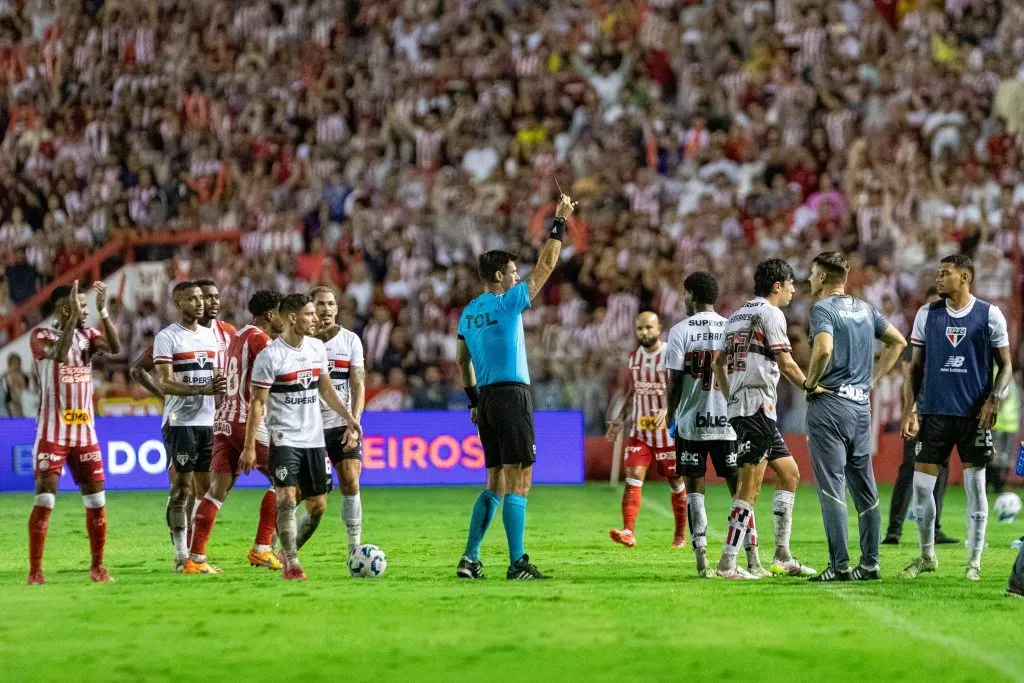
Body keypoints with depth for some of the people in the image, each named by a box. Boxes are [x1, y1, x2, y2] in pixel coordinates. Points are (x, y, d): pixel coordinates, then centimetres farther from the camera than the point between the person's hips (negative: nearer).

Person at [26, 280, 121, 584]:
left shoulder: (87, 335, 9)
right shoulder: (41, 335, -6)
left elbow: (115, 347, -10)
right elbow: (58, 354, -27)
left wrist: (103, 311, -19)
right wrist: (72, 318, -26)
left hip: (85, 432, 5)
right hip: (52, 433, -5)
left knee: (96, 501, 4)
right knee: (45, 501, -8)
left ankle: (97, 567, 14)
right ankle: (35, 570, -4)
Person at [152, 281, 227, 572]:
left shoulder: (211, 335, 15)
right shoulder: (167, 337, -6)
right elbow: (164, 383, -15)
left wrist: (220, 382, -1)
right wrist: (202, 389, -26)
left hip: (208, 421, 7)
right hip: (180, 423, -7)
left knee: (207, 491, 7)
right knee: (180, 491, -5)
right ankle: (182, 556, -3)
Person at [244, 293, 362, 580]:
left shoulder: (317, 348, 7)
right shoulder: (270, 355, -12)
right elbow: (257, 402, -11)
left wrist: (348, 416, 10)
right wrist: (249, 446, -14)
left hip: (314, 438, 6)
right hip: (284, 439, -6)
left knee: (317, 505, 6)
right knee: (287, 498, -17)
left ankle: (288, 550, 26)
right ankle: (291, 564, -11)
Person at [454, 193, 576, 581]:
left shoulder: (468, 312, 13)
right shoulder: (507, 303, -8)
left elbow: (462, 361, 20)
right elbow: (545, 267, -5)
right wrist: (560, 222, 2)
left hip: (486, 399, 8)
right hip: (512, 396, -8)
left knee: (495, 484, 14)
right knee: (518, 483, -6)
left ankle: (471, 559, 8)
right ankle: (517, 564, -8)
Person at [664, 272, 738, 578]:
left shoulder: (680, 331, -3)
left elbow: (675, 382, -5)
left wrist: (671, 415, 9)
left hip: (691, 422, -2)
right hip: (728, 420, 2)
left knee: (694, 490, 3)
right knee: (738, 488, 8)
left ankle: (702, 560, -5)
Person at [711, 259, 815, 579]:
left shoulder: (737, 315, 19)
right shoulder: (770, 313, -7)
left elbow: (718, 363, 21)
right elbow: (786, 364, -12)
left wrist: (730, 399, 25)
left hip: (739, 406, 10)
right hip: (757, 405, -10)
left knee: (789, 473, 15)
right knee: (749, 487, -9)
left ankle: (782, 557, 13)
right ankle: (728, 563, -11)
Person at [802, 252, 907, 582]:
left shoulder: (823, 309, -10)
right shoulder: (865, 309, 13)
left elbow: (824, 349, -27)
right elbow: (898, 341, 23)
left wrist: (810, 382, -12)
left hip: (829, 404, -7)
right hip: (861, 405, 7)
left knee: (831, 487, -6)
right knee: (864, 488, 10)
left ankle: (840, 565, -9)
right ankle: (870, 564, 12)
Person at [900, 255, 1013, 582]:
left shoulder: (989, 315, 0)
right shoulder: (927, 314, 8)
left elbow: (1006, 365, 4)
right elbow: (916, 366, 11)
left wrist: (995, 399, -12)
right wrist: (909, 411, 4)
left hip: (975, 414, -3)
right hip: (934, 412, 3)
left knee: (975, 485, 1)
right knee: (921, 484, 0)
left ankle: (974, 561, 10)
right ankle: (926, 556, 16)